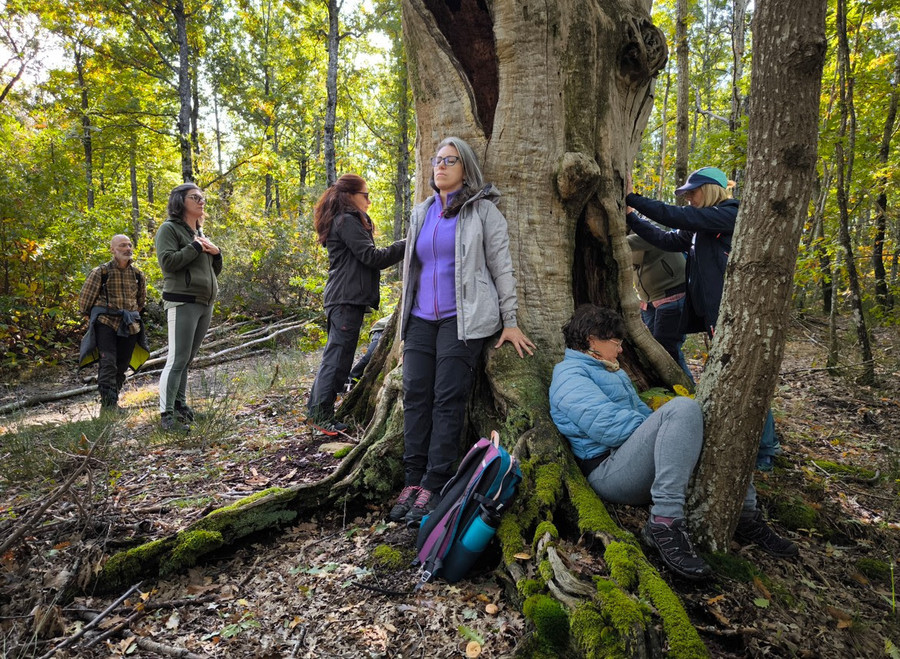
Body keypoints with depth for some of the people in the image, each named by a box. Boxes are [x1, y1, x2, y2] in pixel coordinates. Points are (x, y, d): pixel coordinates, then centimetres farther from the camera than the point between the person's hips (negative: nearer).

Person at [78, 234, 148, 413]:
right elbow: (84, 299, 3)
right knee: (108, 363, -16)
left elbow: (141, 301, 25)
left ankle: (113, 401, 22)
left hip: (129, 326, 4)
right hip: (105, 323, -4)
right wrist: (93, 319, 12)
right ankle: (108, 403, -15)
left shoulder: (138, 275, 8)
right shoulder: (101, 272, -5)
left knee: (122, 366, 8)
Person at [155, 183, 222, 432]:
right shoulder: (169, 228, -1)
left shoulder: (200, 233, 22)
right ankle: (167, 414, -8)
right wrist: (195, 247, -9)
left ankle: (180, 405, 19)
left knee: (187, 359, 11)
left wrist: (216, 253, 5)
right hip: (182, 302, -7)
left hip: (205, 303, 7)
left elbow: (215, 271, 24)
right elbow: (167, 262, -16)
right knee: (177, 359, -10)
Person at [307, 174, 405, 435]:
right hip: (347, 299, -11)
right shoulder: (347, 221, -10)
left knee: (335, 356, 15)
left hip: (343, 298, 11)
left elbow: (362, 259, 22)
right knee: (338, 357, -6)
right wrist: (405, 245, -10)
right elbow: (371, 256, -16)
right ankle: (322, 415, 0)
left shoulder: (345, 220, 23)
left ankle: (318, 411, 22)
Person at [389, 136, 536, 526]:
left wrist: (509, 321, -5)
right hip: (421, 319, 5)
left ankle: (434, 485, -2)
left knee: (448, 399, -7)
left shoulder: (483, 211, 3)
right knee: (415, 396, -1)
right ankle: (413, 480, 6)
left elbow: (501, 267, 0)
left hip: (463, 317, -5)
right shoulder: (421, 213, 19)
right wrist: (405, 316, 21)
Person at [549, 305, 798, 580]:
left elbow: (640, 411, 24)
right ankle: (665, 523, -33)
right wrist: (660, 427, -11)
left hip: (646, 472, 10)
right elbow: (606, 424, -19)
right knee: (682, 407, -28)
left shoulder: (611, 372, 28)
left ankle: (745, 514, 3)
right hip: (610, 472, -10)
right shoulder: (570, 374, -5)